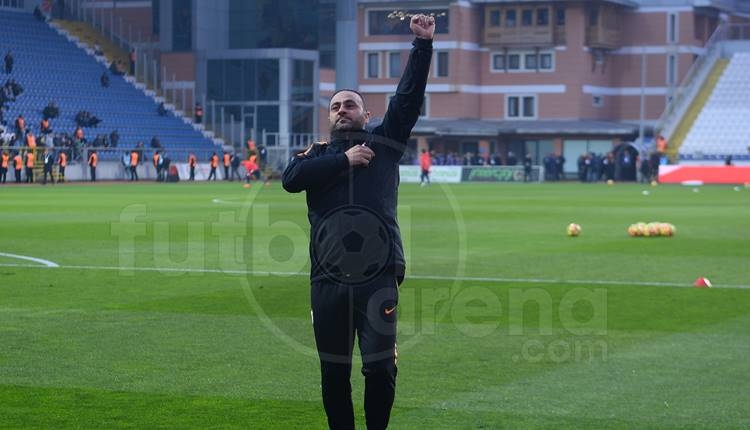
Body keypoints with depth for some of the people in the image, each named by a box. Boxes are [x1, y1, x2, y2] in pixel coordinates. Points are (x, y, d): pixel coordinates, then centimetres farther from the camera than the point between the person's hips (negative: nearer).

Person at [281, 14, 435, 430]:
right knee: (333, 370, 7)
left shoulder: (384, 142, 13)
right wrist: (343, 160, -7)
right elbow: (290, 178, -5)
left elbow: (409, 96, 3)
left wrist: (423, 43, -5)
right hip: (328, 281, 2)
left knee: (380, 367, -4)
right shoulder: (316, 154, 16)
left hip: (377, 278, -1)